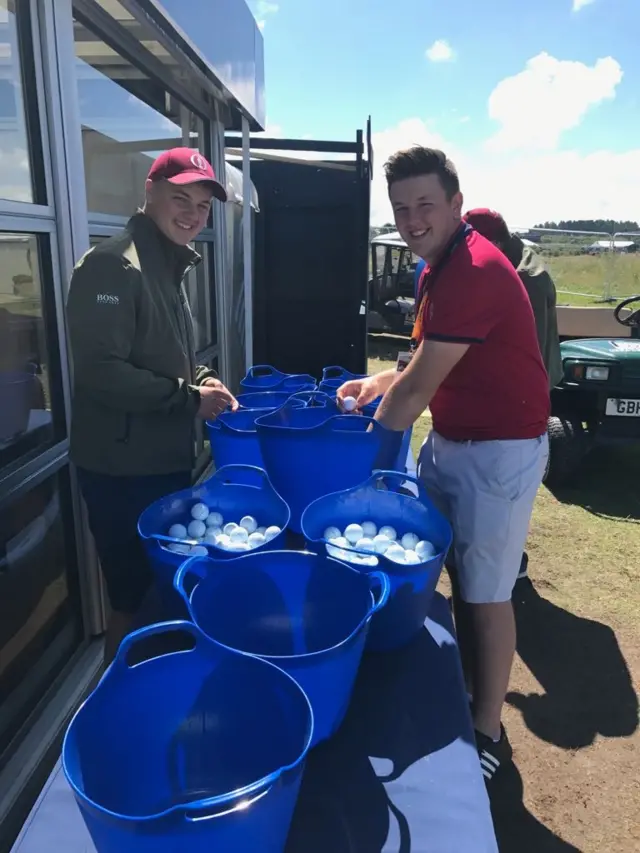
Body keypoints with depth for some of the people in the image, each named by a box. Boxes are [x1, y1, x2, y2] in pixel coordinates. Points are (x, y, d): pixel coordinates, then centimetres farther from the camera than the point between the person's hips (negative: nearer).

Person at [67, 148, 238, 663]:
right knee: (134, 601, 4)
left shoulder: (170, 266, 14)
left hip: (166, 460, 10)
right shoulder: (113, 265, -17)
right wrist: (188, 399, -18)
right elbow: (100, 370, -24)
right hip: (123, 468, -9)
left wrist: (199, 379, 5)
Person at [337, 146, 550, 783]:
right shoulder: (439, 267, 9)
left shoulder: (474, 271, -22)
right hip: (450, 441, 9)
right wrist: (379, 383, 3)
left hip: (498, 450, -9)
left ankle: (488, 735, 23)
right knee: (455, 575, 17)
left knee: (485, 594, 3)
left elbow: (420, 387, -22)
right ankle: (462, 697, 38)